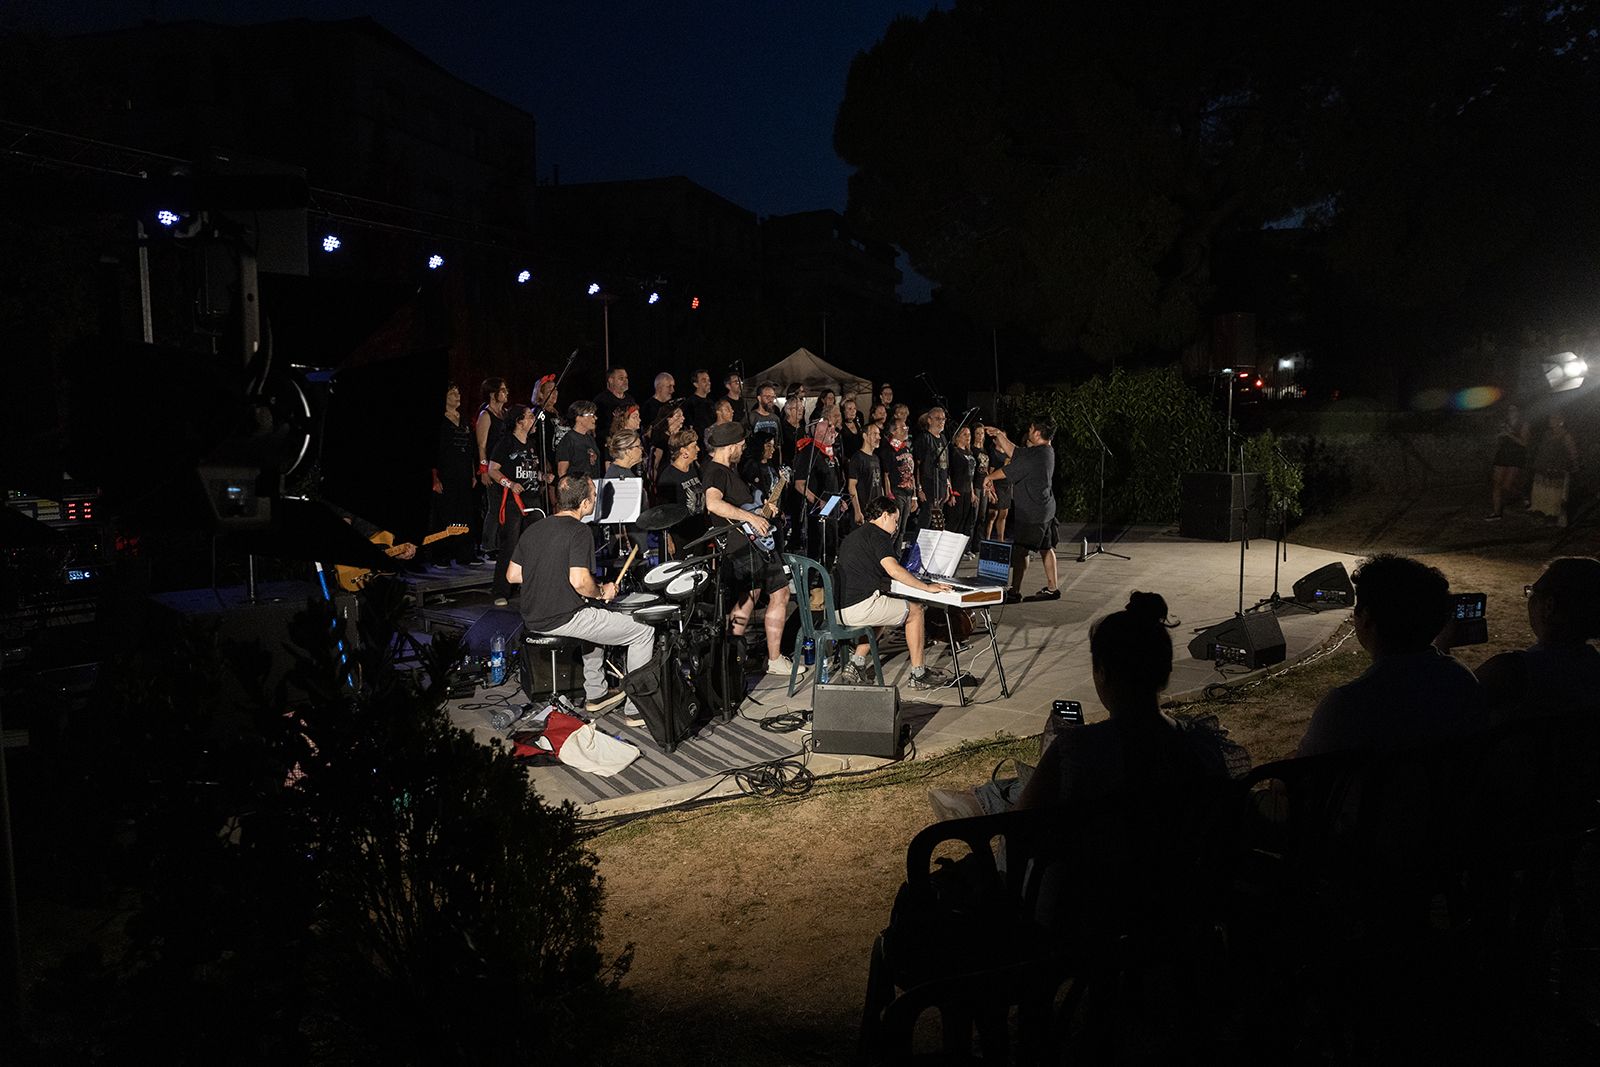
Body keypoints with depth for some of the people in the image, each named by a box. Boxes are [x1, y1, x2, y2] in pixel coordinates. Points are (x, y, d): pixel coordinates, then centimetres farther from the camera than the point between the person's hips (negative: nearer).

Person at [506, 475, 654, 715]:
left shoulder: (532, 530, 8)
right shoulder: (579, 532, -16)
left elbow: (512, 575, 12)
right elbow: (580, 581, -26)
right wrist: (603, 592, -7)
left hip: (532, 620, 9)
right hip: (564, 620, -9)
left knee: (595, 620, 37)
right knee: (644, 631, 1)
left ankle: (595, 695, 37)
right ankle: (636, 708, 5)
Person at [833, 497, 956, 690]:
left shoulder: (851, 536, 24)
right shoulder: (877, 534, -4)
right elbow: (893, 569, -18)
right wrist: (926, 587, -11)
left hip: (837, 609, 9)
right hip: (858, 607, -9)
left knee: (879, 609, 35)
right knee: (914, 610, 10)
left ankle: (855, 667, 23)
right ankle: (918, 675, 15)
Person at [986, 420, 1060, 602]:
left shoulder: (1035, 455, -21)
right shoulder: (1047, 451, 9)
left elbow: (1008, 471, -15)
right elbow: (1014, 453, 17)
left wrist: (989, 477, 2)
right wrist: (1000, 435, 18)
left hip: (1032, 512, -10)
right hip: (1045, 509, 10)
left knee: (1020, 550, -7)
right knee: (1046, 548, 16)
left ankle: (1014, 592, -6)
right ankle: (1053, 588, 23)